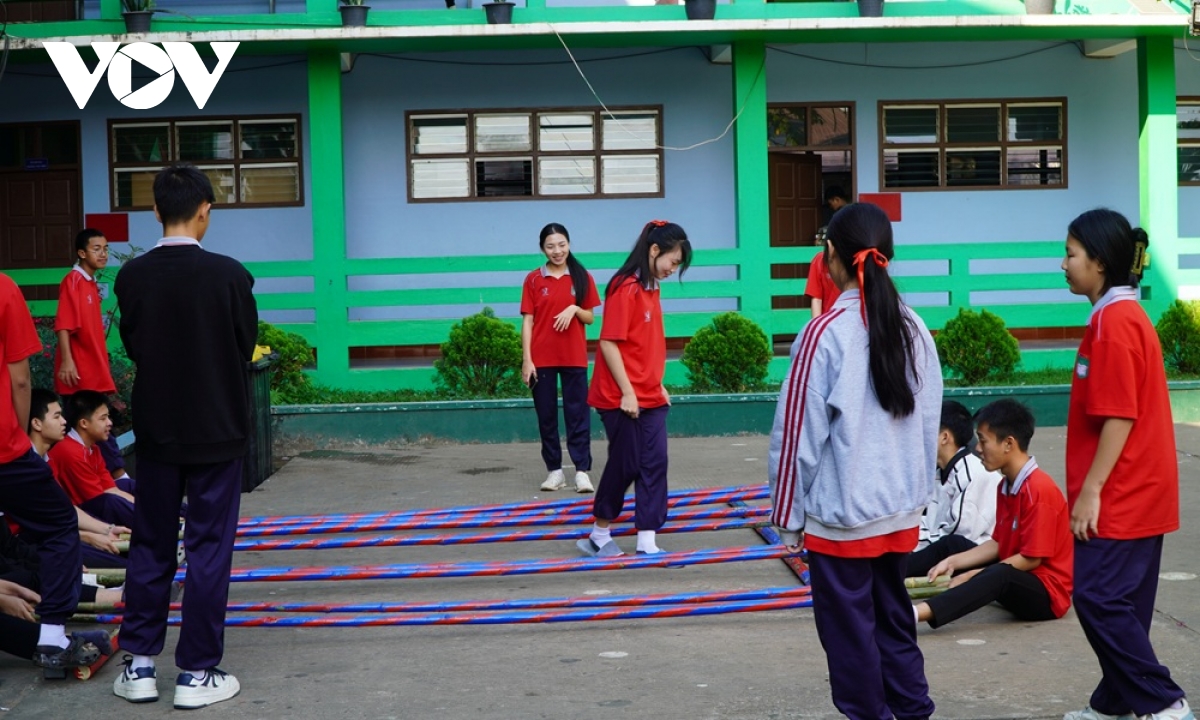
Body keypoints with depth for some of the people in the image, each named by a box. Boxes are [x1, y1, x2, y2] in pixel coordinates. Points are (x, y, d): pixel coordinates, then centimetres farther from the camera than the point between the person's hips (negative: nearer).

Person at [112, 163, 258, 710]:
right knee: (209, 547, 5)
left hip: (156, 430, 3)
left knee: (150, 545, 14)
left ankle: (140, 665, 18)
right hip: (217, 430, -3)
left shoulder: (132, 276, -7)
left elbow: (132, 347, 3)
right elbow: (246, 347, -3)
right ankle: (197, 673, 8)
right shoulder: (229, 275, -14)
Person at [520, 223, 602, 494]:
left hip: (574, 357, 0)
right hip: (542, 358, 0)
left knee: (578, 413, -1)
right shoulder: (533, 279, 1)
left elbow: (590, 318, 7)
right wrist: (526, 359, -6)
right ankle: (555, 470, 11)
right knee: (546, 415, 4)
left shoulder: (582, 277, 4)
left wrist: (574, 309, -14)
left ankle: (582, 470, 0)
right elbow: (527, 321, 0)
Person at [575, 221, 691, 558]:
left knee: (654, 465, 4)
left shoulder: (651, 289, 11)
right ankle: (599, 534, 20)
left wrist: (659, 385, 15)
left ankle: (647, 542, 7)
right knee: (625, 465, 2)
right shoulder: (625, 288, -16)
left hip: (651, 397, 8)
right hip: (624, 399, -8)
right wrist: (627, 392, -19)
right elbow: (609, 343, -19)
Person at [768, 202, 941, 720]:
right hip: (902, 509, 6)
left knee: (850, 629, 7)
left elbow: (799, 433, -11)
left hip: (842, 513, -6)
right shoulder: (913, 328, 2)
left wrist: (789, 516, -2)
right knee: (893, 618, 19)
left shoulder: (825, 333, -15)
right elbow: (929, 421, 9)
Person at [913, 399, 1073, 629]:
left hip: (1047, 594, -12)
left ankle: (916, 613, -58)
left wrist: (974, 576, -16)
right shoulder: (1006, 486, 10)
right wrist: (952, 562, 2)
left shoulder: (1039, 489, -18)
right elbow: (998, 543, 13)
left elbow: (1031, 558, -19)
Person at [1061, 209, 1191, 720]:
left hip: (1120, 497, -10)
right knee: (1120, 601, 13)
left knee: (1099, 598, -7)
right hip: (1138, 493, 10)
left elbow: (1119, 417, -22)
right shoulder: (1124, 316, 14)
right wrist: (1093, 488, 21)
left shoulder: (1114, 322, -17)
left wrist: (1090, 491, -19)